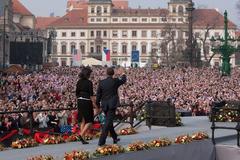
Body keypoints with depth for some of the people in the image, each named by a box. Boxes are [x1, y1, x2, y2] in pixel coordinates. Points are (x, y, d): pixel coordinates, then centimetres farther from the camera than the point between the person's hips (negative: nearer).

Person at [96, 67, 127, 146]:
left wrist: (98, 105, 14)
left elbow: (98, 95, 4)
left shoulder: (101, 82, 1)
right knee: (108, 122, -7)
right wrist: (122, 73, 34)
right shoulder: (115, 81, -6)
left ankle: (115, 138, 34)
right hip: (112, 104, -5)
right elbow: (124, 80, 15)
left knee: (109, 122, 19)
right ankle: (101, 141, -16)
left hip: (104, 105, 5)